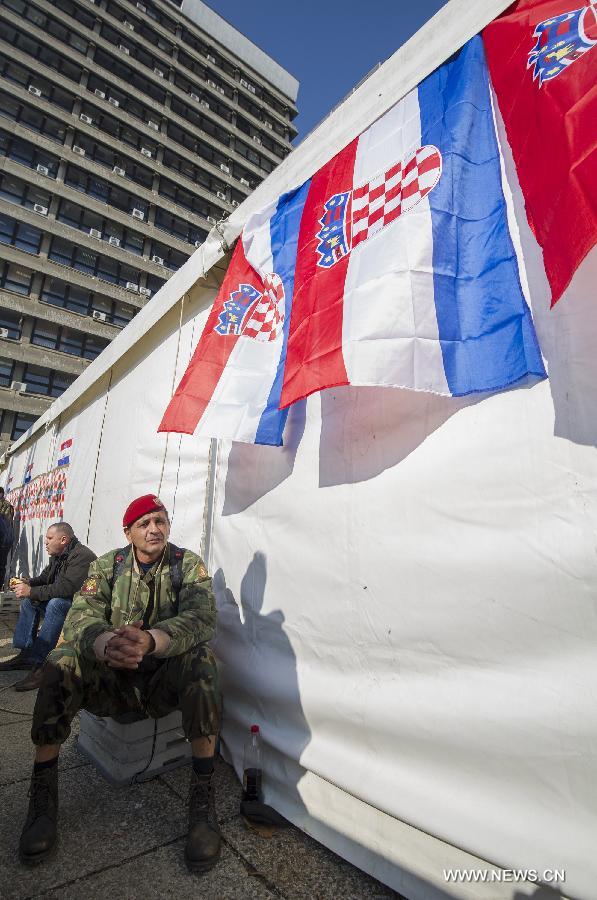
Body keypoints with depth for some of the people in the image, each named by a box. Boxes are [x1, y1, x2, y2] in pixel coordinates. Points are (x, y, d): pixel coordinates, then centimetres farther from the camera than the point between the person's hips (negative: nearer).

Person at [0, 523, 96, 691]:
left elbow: (66, 588, -32)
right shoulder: (57, 556, 9)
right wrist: (25, 584, -2)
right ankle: (25, 654, 5)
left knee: (56, 603, -33)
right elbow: (43, 578, 19)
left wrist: (31, 591, -24)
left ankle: (40, 665, -29)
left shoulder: (82, 556, -22)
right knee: (28, 600, 8)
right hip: (61, 603, 10)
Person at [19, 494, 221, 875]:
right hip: (112, 678, 2)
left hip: (165, 680, -2)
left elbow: (201, 618, -24)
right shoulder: (107, 565, 0)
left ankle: (203, 800, -22)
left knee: (201, 658, -33)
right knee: (61, 663, -25)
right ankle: (43, 797, -11)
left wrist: (150, 640, -45)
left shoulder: (189, 564, -6)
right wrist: (106, 643, -41)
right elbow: (80, 617, -16)